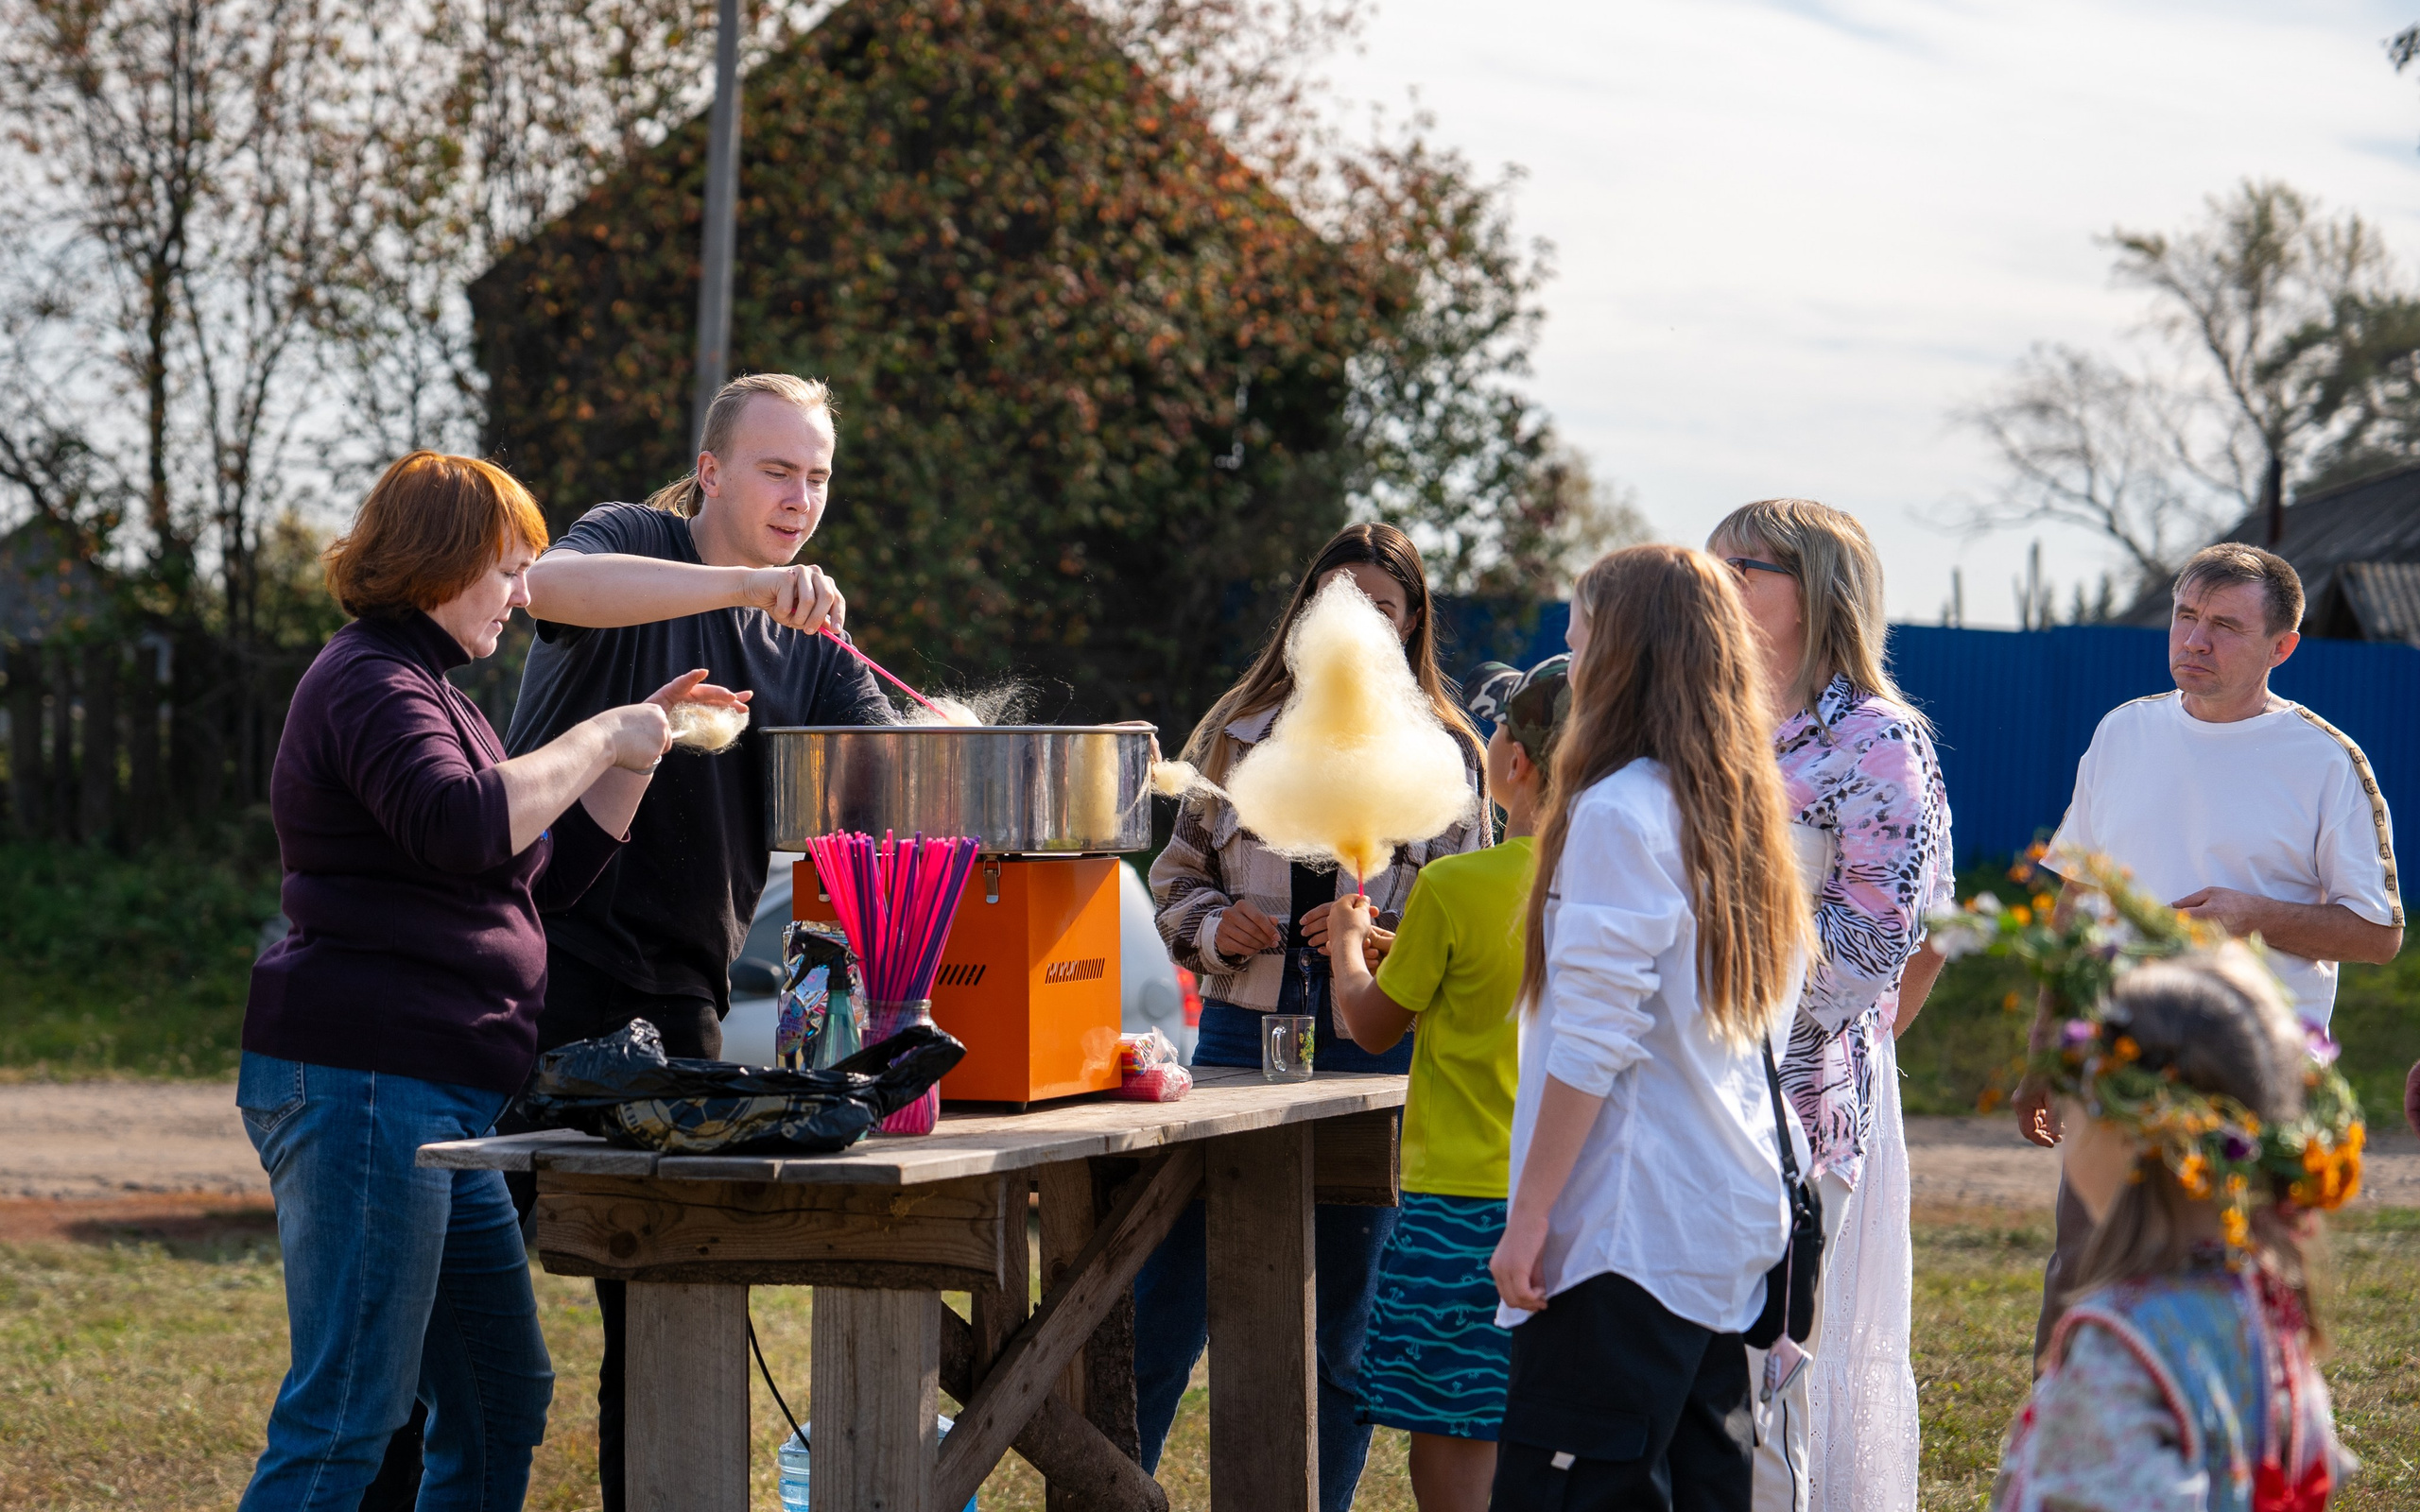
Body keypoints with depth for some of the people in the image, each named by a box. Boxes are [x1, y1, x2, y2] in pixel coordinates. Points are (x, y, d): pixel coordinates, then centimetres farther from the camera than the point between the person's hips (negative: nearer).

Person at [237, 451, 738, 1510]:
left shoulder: (423, 689, 25)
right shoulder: (371, 682, -9)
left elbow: (542, 879, 28)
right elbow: (462, 828, -28)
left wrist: (639, 754, 18)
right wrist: (601, 739, -15)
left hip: (445, 1100, 11)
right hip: (361, 1082, -11)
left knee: (501, 1401, 12)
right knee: (346, 1419, -13)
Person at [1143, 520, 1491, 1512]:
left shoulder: (1448, 755, 4)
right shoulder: (1238, 734, 8)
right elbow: (1175, 879, 14)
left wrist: (1387, 945, -13)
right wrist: (1214, 926, -6)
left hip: (1376, 1058, -1)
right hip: (1240, 1036, 1)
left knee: (1342, 1327, 5)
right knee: (1160, 1311, 1)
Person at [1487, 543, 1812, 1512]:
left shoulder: (1620, 810, -12)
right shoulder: (1741, 811, 14)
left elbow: (1591, 1043, -15)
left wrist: (1529, 1214, -12)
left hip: (1628, 1234, -9)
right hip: (1735, 1221, 9)